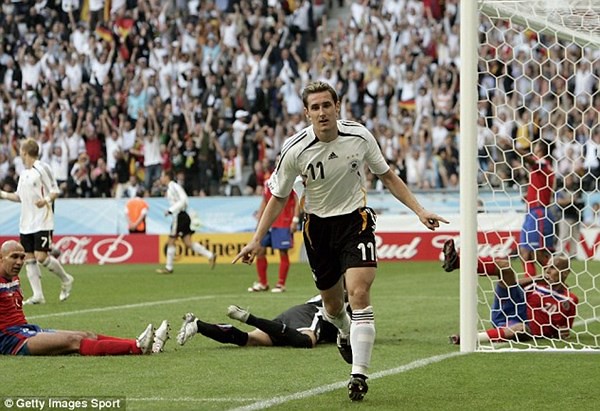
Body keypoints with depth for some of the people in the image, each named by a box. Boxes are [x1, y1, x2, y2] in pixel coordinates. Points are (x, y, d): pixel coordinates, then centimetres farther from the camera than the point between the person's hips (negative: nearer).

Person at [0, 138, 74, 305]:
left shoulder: (42, 168, -8)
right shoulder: (24, 172, 16)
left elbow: (55, 191, -9)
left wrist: (46, 200, -27)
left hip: (42, 222, -8)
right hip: (26, 223, 8)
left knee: (41, 257, -13)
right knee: (29, 258, 2)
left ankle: (66, 280, 10)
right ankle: (38, 295, 6)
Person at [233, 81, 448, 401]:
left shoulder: (360, 136, -11)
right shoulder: (295, 149, -14)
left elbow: (386, 176, 5)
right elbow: (279, 197, 1)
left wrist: (419, 211, 1)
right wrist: (256, 240, -4)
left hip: (355, 221, -1)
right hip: (318, 227, 1)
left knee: (359, 293, -20)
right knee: (332, 305, 11)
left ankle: (359, 374, -19)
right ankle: (345, 333, 49)